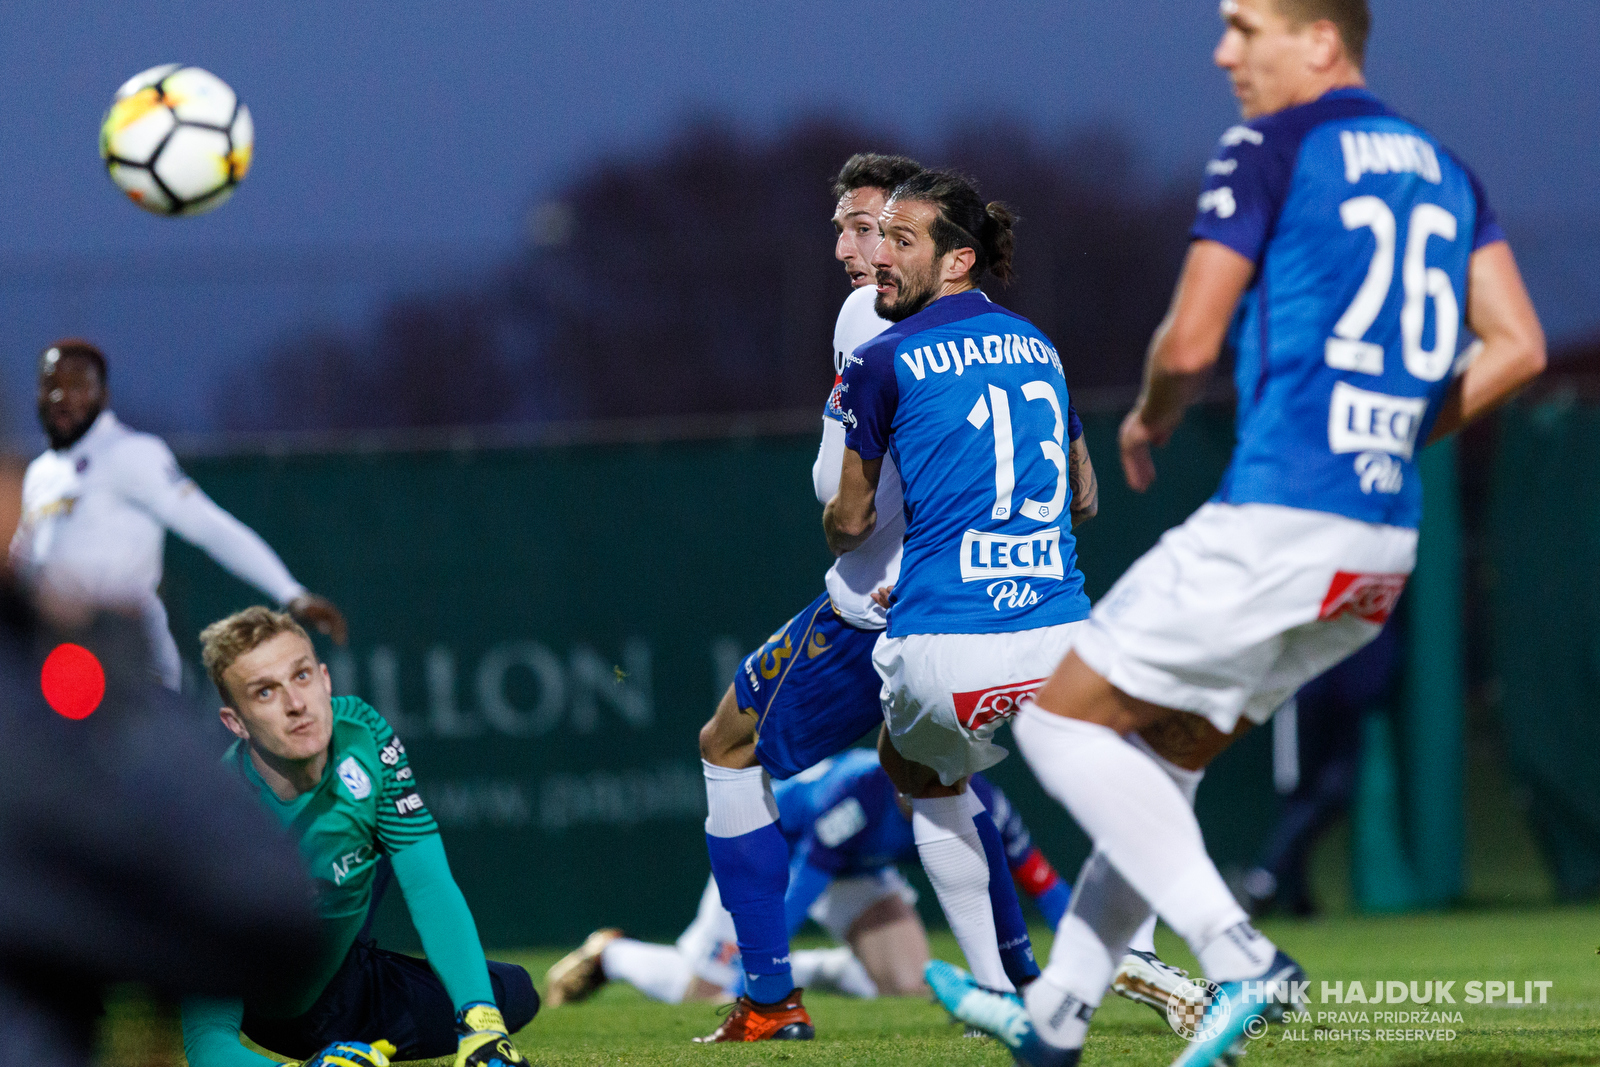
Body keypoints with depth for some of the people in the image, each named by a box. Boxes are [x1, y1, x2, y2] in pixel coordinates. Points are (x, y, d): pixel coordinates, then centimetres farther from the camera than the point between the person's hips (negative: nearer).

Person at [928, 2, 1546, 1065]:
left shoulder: (1271, 149, -6)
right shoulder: (1443, 172, 16)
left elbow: (1191, 344, -10)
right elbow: (1518, 347, 11)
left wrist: (1152, 418, 11)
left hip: (1273, 525, -8)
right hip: (1384, 543, 8)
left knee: (1061, 722, 3)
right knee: (1158, 760, 21)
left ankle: (1240, 957, -10)